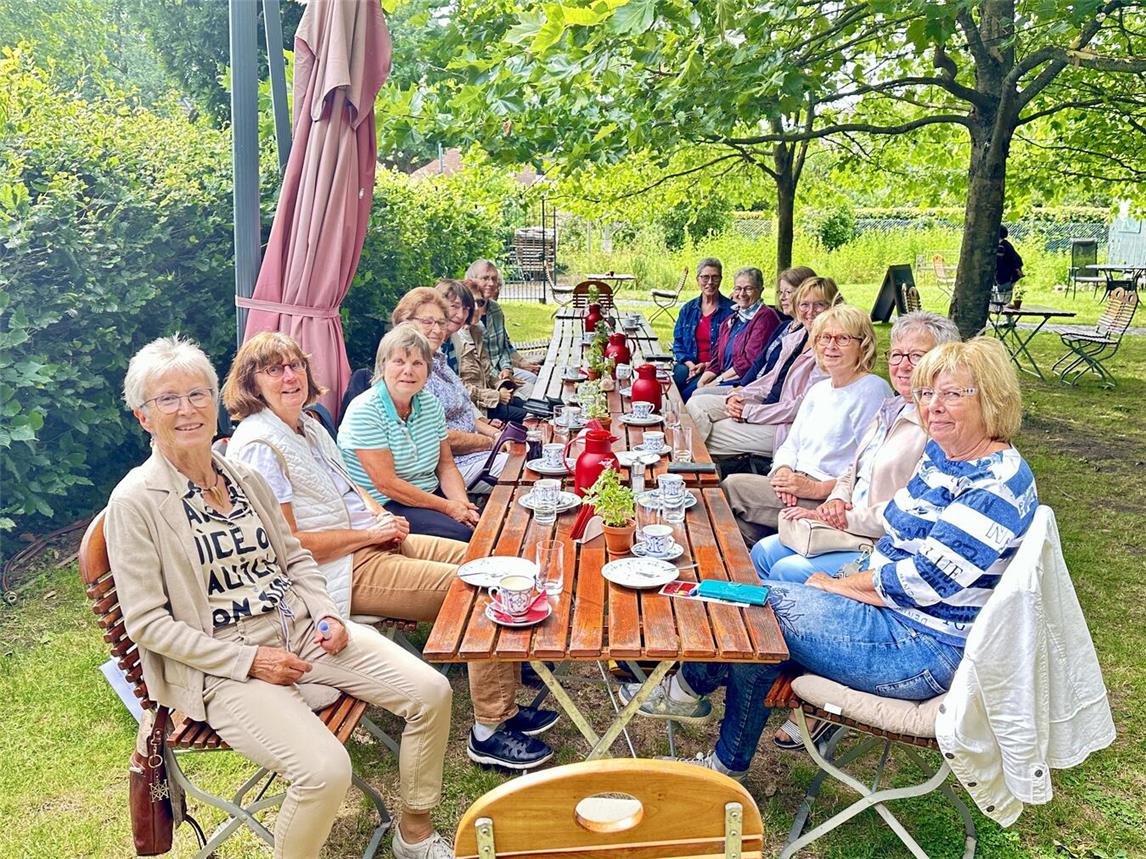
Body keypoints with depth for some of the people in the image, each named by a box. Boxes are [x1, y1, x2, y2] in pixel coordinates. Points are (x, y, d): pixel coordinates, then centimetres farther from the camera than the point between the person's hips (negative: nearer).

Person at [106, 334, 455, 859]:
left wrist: (327, 615, -2)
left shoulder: (244, 477, 9)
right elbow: (147, 621, -11)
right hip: (222, 668, -6)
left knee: (431, 693, -7)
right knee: (326, 769, -28)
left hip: (302, 630, 6)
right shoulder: (136, 501, -9)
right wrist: (248, 659, -16)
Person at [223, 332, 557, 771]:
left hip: (373, 542, 10)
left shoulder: (307, 423, 12)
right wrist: (370, 534, -16)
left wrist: (382, 516, 4)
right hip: (342, 571, -10)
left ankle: (505, 707, 9)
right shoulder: (259, 446, -16)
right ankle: (489, 732, -4)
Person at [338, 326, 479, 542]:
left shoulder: (430, 403, 7)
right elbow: (386, 484, -19)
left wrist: (462, 504, -11)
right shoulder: (364, 411, -14)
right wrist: (447, 507, -19)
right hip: (382, 507, -7)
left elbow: (446, 465, 9)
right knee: (463, 535, -25)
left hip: (430, 494, 7)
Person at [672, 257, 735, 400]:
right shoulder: (688, 309, 15)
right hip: (689, 365, 4)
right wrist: (690, 365, -5)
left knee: (688, 393, -31)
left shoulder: (731, 310, 0)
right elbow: (678, 343, 13)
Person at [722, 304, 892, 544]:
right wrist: (784, 471, -6)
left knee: (732, 487, -14)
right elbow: (790, 445, 17)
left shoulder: (873, 390, -8)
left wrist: (817, 488, -20)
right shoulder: (818, 390, 19)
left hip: (834, 499, -7)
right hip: (795, 487, 8)